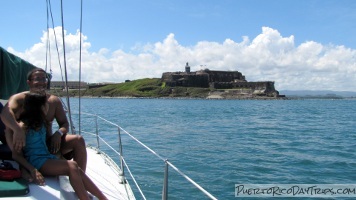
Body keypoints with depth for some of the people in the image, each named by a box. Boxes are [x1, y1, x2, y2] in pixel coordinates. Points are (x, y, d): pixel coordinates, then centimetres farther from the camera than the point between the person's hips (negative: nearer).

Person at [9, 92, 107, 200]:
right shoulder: (23, 126, -9)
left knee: (77, 170, -16)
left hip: (48, 158, 7)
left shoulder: (42, 123, 15)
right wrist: (33, 170, -22)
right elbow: (16, 155, -12)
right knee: (72, 166, -26)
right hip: (36, 162, -7)